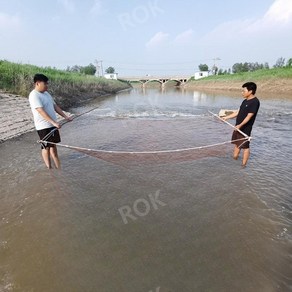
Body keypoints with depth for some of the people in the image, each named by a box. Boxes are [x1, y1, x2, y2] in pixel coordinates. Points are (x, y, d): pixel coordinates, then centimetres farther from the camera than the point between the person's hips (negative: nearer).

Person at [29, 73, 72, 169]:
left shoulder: (46, 93, 12)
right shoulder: (34, 95, -15)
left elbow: (55, 106, 15)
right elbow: (41, 111, -25)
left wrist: (66, 116, 9)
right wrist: (54, 122, -33)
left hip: (52, 125, 8)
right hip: (43, 126, -8)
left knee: (53, 145, 16)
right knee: (46, 147, 2)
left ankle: (58, 166, 28)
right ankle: (49, 168, 16)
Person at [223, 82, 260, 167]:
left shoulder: (255, 102, -15)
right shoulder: (245, 101, 10)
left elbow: (249, 116, -22)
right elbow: (238, 112, 15)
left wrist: (240, 125, -30)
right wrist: (226, 117, 12)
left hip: (245, 129, -9)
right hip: (238, 127, 9)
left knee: (245, 146, 1)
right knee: (237, 144, 17)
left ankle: (243, 165, 10)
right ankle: (234, 160, 31)